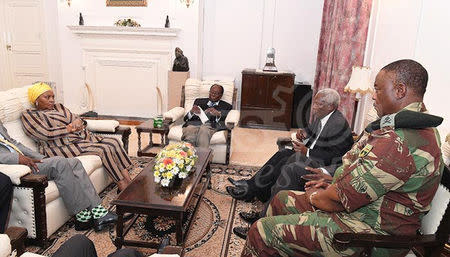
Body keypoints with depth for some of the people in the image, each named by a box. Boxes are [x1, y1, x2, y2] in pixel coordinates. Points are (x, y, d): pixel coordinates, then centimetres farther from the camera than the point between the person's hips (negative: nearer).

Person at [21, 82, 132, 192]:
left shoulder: (58, 107, 22)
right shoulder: (29, 115, 2)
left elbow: (78, 119, 13)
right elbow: (47, 134, -14)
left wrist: (77, 122, -11)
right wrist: (69, 128, -10)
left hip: (82, 137, 8)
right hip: (63, 146, -7)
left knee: (113, 142, -13)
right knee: (104, 149, -25)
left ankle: (129, 182, -17)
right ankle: (122, 186, -20)